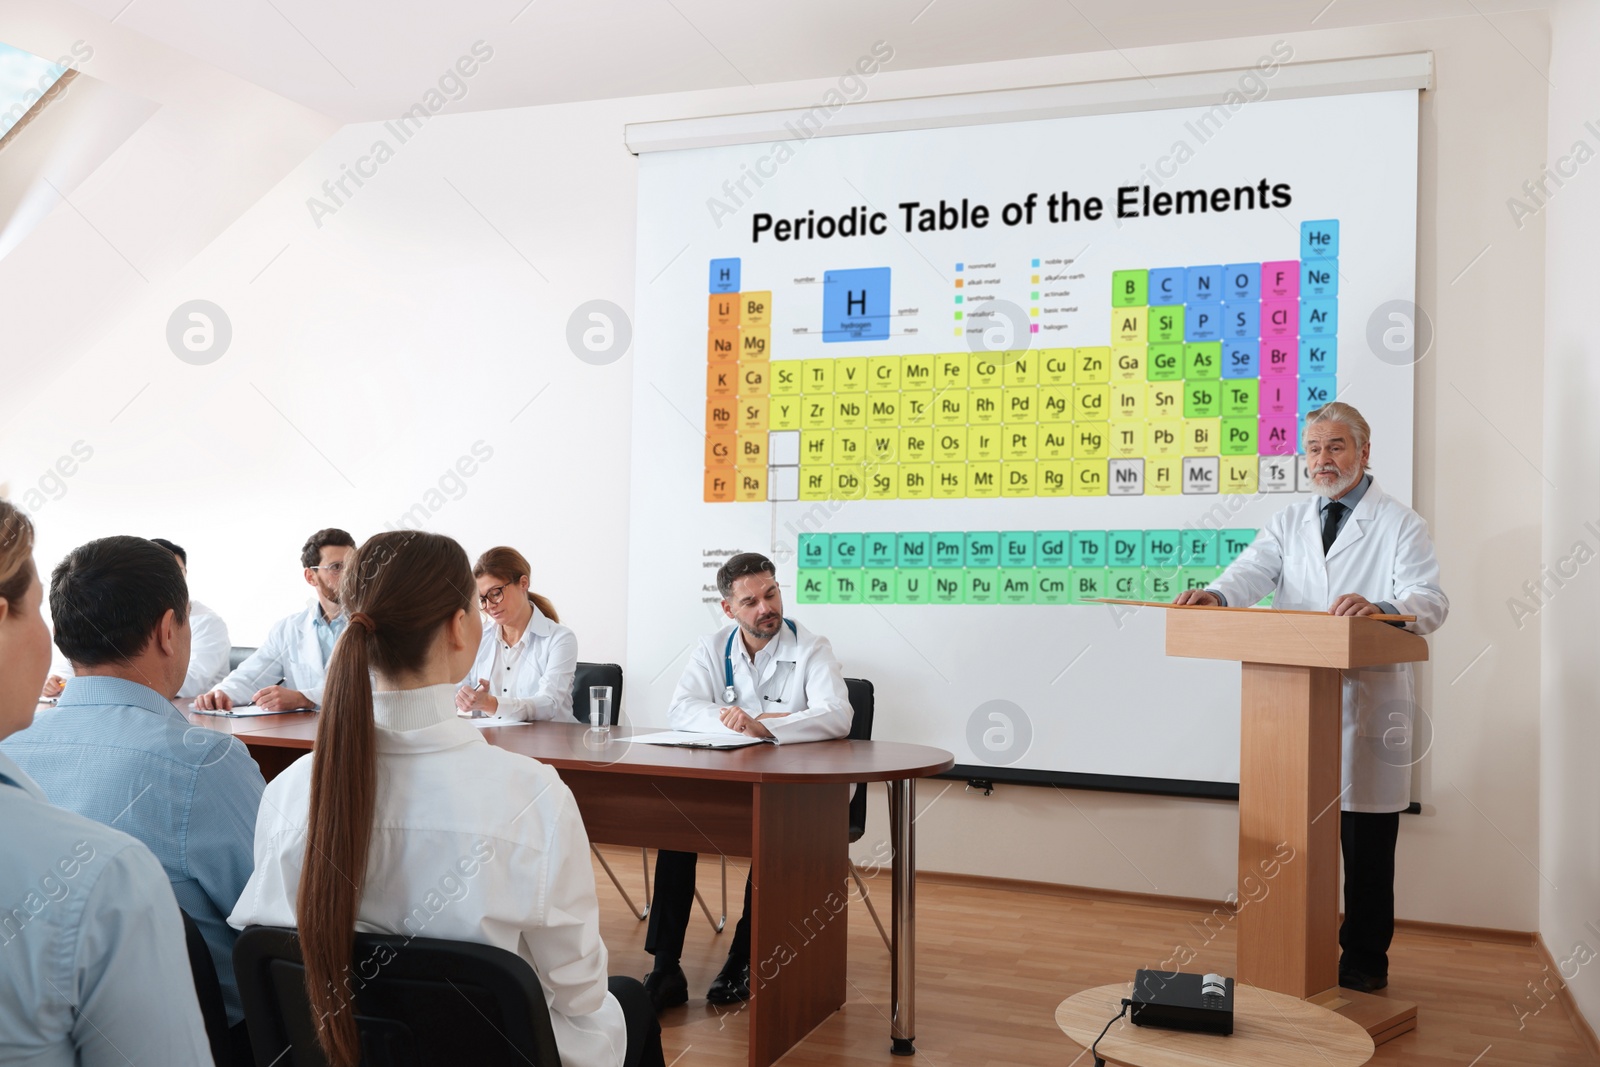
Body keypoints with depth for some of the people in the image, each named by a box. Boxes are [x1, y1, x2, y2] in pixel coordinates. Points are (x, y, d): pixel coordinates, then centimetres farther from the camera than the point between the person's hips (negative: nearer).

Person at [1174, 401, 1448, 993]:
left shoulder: (1401, 523, 4)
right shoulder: (1289, 522, 17)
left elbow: (1430, 599, -9)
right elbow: (1253, 571, 0)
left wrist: (1381, 608, -31)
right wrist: (1215, 594, -23)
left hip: (1367, 701, -3)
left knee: (1365, 842, 1)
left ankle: (1364, 961, 15)